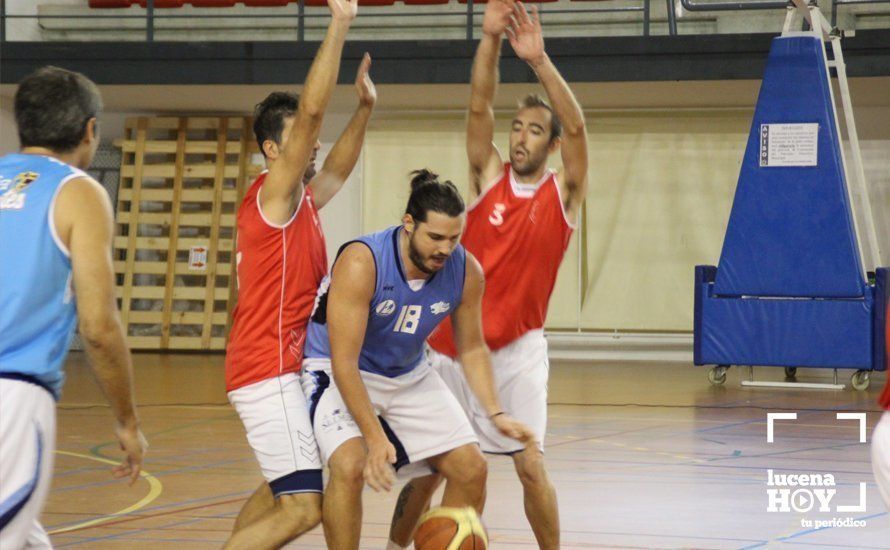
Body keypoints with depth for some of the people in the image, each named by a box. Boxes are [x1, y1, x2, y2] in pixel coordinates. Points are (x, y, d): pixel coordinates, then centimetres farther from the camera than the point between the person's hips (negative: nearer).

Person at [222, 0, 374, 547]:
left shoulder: (300, 202, 13)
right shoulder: (273, 195, -12)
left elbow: (337, 170, 34)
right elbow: (311, 110, -22)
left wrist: (365, 108, 23)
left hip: (285, 368, 10)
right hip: (270, 371, -10)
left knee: (285, 489, 22)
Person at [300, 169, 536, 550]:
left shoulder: (466, 272, -14)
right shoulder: (361, 263, -31)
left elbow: (471, 347, 3)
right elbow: (345, 363, -31)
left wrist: (495, 414, -9)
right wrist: (375, 437, -36)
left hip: (408, 376, 6)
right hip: (337, 373, -6)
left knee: (471, 468, 0)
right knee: (350, 465, -30)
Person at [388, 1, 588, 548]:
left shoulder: (564, 193, -2)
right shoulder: (489, 176, 3)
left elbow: (577, 127, -18)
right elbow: (480, 107, -10)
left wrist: (539, 59, -30)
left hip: (516, 349, -2)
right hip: (452, 343, 2)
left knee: (531, 465, -10)